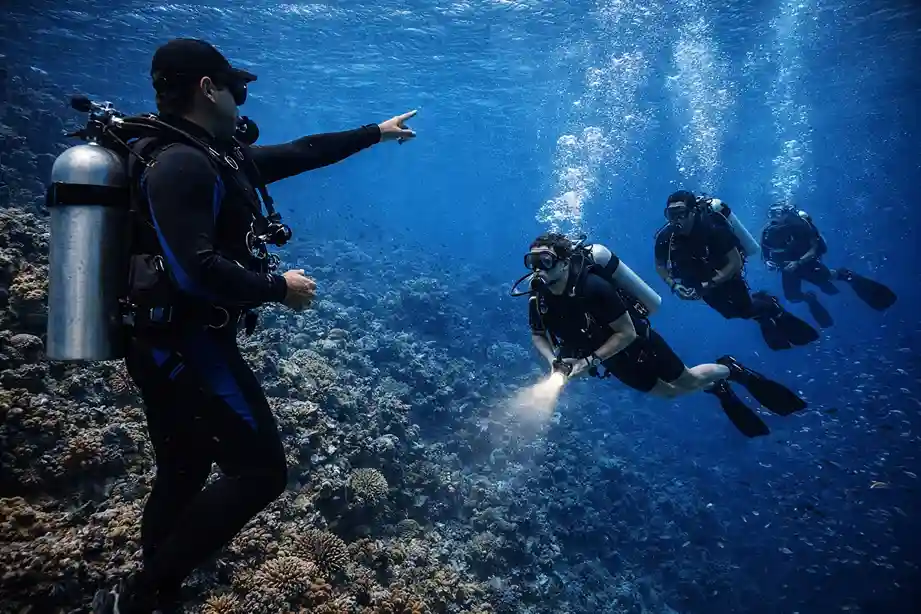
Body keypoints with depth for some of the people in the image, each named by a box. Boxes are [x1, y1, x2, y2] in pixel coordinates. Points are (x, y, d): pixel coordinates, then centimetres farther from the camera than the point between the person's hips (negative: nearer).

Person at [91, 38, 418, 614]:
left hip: (172, 346, 10)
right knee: (261, 471, -5)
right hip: (189, 347, -10)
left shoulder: (215, 155, 11)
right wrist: (279, 288, -16)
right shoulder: (182, 163, -19)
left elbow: (301, 152, 19)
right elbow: (194, 271, -29)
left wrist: (375, 132, 26)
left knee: (183, 477, 18)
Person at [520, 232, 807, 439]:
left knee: (689, 381, 10)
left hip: (638, 344, -6)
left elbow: (627, 333, -30)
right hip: (615, 361, 6)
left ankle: (731, 369, 39)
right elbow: (538, 336, -5)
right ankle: (719, 389, 46)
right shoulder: (538, 297, -18)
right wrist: (554, 361, -24)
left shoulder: (592, 286, -35)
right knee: (669, 392, 22)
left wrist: (589, 361, -35)